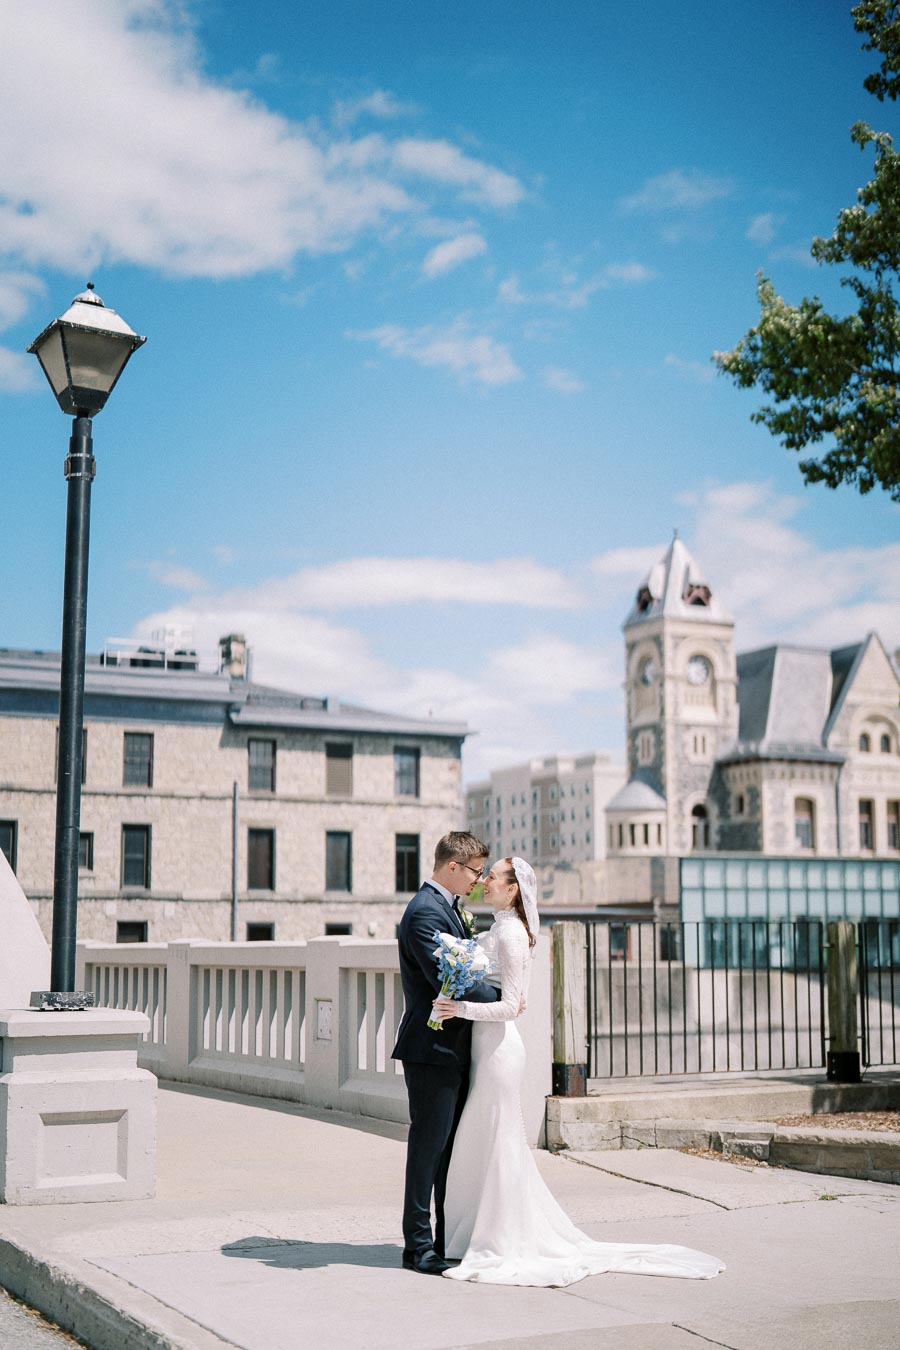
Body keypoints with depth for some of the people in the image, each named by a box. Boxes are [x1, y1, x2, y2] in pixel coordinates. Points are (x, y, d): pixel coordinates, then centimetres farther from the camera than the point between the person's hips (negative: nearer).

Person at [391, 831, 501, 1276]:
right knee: (428, 1146, -2)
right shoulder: (425, 912, -17)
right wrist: (502, 999, -15)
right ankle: (418, 1247, 7)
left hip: (454, 1050, 10)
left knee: (452, 1147, 15)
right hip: (432, 1049, -10)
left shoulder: (448, 908, 15)